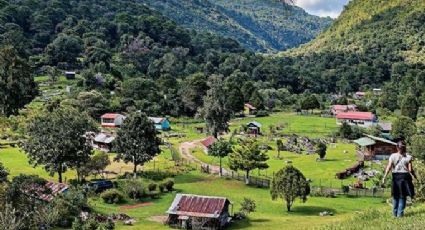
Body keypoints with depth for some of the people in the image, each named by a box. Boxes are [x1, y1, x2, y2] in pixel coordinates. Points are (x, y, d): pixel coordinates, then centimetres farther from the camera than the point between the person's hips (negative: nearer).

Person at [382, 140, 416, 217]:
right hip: (405, 176, -1)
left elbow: (389, 168, -11)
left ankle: (395, 213, 21)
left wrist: (384, 177, -10)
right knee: (403, 196, 9)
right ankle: (400, 213, 8)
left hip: (396, 177, 1)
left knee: (396, 196, 15)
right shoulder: (408, 157, -6)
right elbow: (410, 169, -8)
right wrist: (414, 176, 7)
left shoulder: (393, 156, -4)